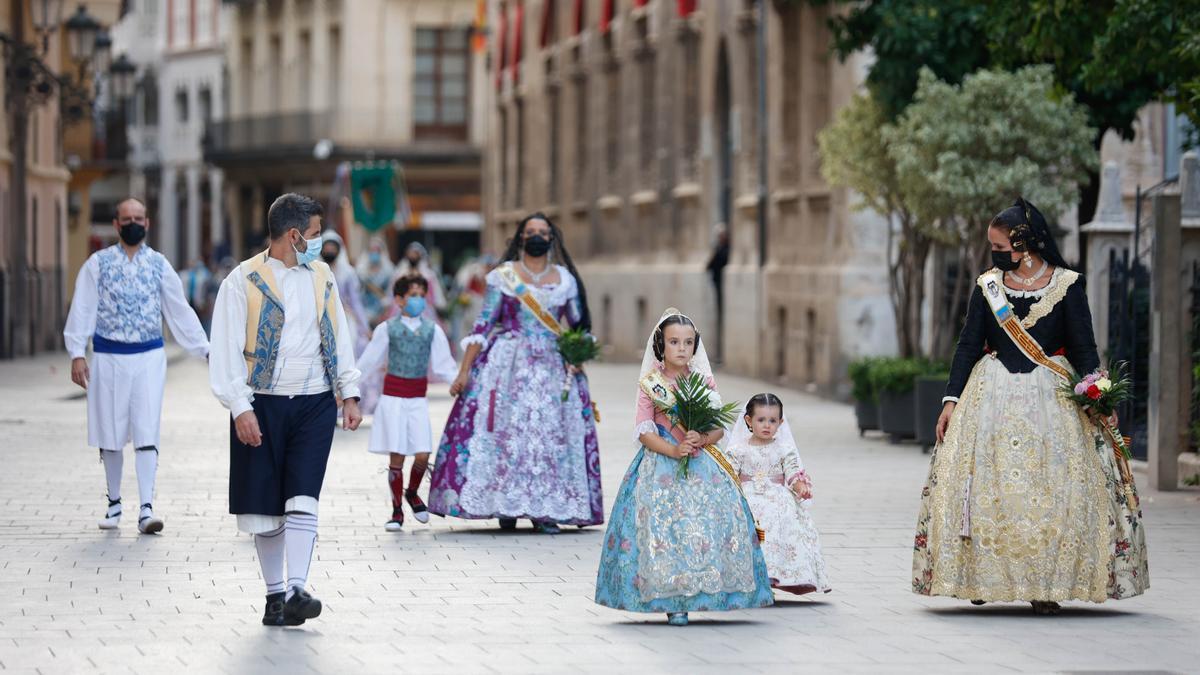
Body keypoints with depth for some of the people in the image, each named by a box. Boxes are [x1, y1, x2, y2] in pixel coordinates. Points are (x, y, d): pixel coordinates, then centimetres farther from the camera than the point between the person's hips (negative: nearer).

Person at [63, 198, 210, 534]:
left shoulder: (159, 264, 4)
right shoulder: (98, 263, 1)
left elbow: (180, 312, 7)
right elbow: (82, 309, -2)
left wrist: (205, 351, 3)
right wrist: (77, 354, -11)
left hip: (149, 358, 0)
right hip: (108, 357, 0)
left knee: (146, 433, -9)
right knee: (110, 434, 9)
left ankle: (146, 509, -13)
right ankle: (114, 504, 23)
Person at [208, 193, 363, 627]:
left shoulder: (321, 277, 10)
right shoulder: (244, 281, -5)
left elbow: (339, 339, 18)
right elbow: (226, 351, -8)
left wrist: (349, 394, 12)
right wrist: (240, 409, -15)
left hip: (315, 405, 2)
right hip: (262, 407, -2)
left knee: (302, 500, -12)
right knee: (265, 507, 3)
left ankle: (297, 591, -19)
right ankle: (274, 594, 15)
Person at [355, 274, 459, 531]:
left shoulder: (432, 330, 6)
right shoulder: (388, 329, 0)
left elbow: (444, 367, 11)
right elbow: (367, 363, 7)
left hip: (417, 398, 2)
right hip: (393, 397, -2)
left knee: (422, 455, -7)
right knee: (396, 456, -1)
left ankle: (412, 493, 23)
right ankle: (397, 511, 12)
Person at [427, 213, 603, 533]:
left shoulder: (565, 279, 11)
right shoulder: (503, 277, 2)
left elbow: (579, 326, 17)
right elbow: (483, 325, 0)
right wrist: (465, 369, -6)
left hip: (552, 366, 2)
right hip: (508, 363, -2)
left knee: (552, 432, -5)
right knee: (506, 429, -8)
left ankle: (545, 510, -1)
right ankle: (506, 506, -2)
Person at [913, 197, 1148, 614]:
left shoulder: (1066, 285, -2)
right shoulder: (987, 287, 5)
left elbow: (1084, 347, -2)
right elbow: (969, 346, 7)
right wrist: (952, 400, 0)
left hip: (1050, 397, -2)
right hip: (991, 395, 3)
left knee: (1050, 492, -6)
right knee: (985, 489, -1)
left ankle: (1045, 587, -3)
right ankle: (981, 578, 9)